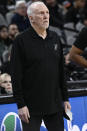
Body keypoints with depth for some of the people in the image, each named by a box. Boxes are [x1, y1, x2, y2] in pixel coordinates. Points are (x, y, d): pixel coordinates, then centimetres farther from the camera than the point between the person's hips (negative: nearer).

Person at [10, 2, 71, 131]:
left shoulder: (55, 38, 11)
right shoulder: (21, 40, -7)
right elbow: (16, 76, -10)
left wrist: (65, 98, 13)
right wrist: (21, 104, -15)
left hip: (55, 104, 5)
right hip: (32, 106, -5)